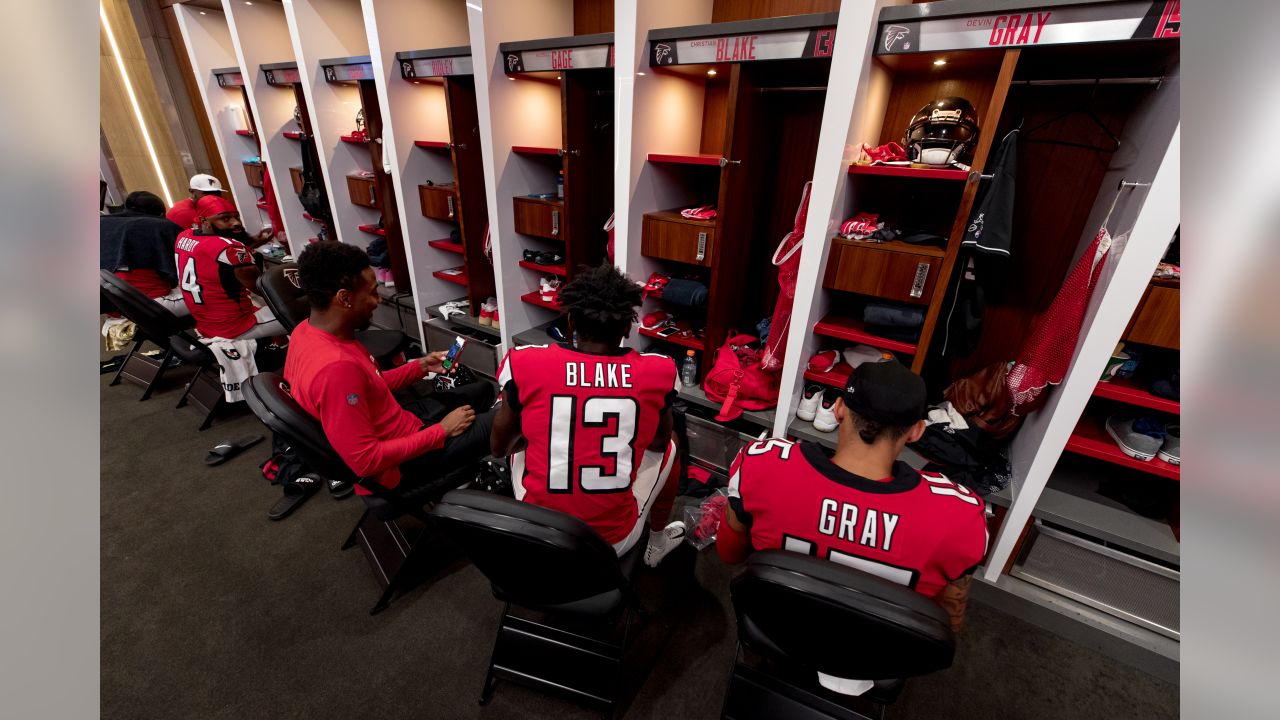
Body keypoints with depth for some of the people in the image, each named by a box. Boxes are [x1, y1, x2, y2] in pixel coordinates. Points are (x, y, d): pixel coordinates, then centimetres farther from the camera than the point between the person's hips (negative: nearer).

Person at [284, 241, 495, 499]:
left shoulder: (306, 331, -4)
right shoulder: (336, 368, -36)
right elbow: (365, 461, -31)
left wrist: (420, 367, 5)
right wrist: (441, 431, -22)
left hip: (399, 427, 9)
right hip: (398, 468, -9)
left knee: (483, 390, 19)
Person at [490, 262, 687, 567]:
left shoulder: (525, 365, -14)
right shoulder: (656, 372, -14)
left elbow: (498, 448, 3)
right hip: (615, 540, 0)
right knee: (669, 448, 24)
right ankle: (657, 543, 45)